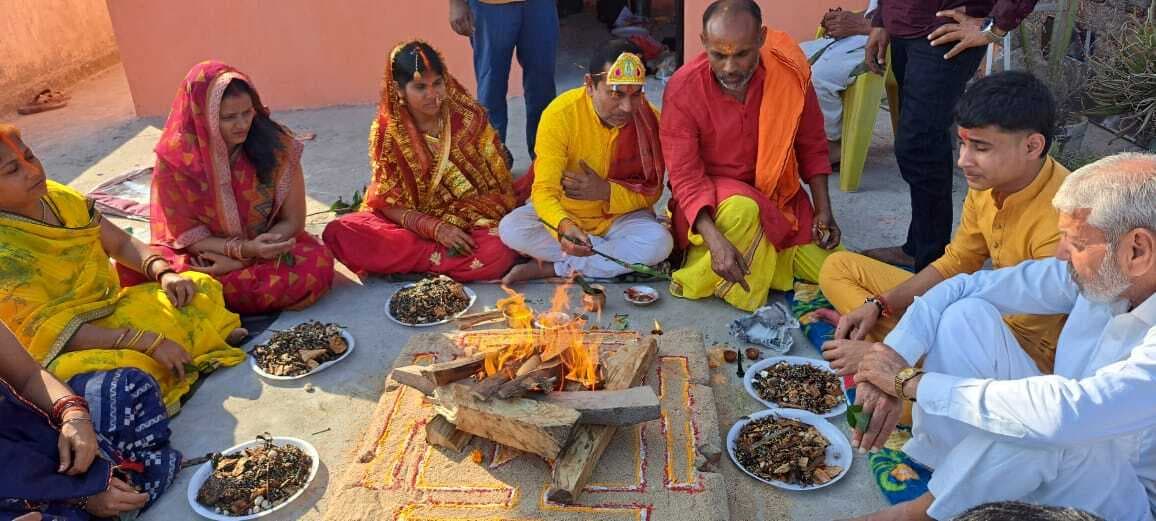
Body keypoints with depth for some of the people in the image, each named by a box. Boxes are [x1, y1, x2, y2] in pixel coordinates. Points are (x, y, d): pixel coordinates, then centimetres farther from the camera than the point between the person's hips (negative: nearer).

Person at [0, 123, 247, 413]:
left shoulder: (58, 197, -1)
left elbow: (120, 243, 10)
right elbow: (53, 331, -24)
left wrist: (164, 273, -9)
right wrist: (147, 341, -30)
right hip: (67, 353, -7)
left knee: (203, 288, -1)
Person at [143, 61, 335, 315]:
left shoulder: (277, 144, -14)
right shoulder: (175, 158, -14)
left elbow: (293, 221, -8)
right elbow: (186, 235, -7)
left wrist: (235, 261, -21)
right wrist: (245, 249, -27)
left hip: (267, 247, 1)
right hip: (206, 256, -1)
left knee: (319, 264, -30)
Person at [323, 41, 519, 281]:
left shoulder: (469, 118, -7)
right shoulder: (386, 130, -5)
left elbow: (499, 186, -3)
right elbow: (389, 203, -5)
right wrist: (435, 228, -22)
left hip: (470, 223, -1)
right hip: (413, 223, 1)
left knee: (497, 252, -35)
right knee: (337, 233, -23)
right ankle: (447, 255, -19)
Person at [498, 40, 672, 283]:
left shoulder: (650, 120, -14)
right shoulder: (560, 114, -21)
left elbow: (651, 192, -6)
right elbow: (544, 190, -25)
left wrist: (606, 191, -25)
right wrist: (564, 226, -48)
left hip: (619, 216, 1)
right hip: (563, 212, -1)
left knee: (659, 242, -30)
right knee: (510, 229, -29)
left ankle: (552, 267, -21)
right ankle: (621, 258, -19)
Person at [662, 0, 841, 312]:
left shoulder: (791, 72, -12)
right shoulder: (682, 89, -20)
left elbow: (811, 146, 2)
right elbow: (685, 177, -21)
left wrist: (824, 210, -4)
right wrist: (715, 239, -35)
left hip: (778, 198, 4)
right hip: (710, 201, -4)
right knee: (741, 210, -38)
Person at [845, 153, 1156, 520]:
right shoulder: (1101, 273, -10)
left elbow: (1065, 415, -44)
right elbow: (965, 286, -7)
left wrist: (912, 381, -34)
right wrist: (894, 357, -24)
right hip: (1057, 465, 5)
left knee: (1049, 427, -40)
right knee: (967, 312, -15)